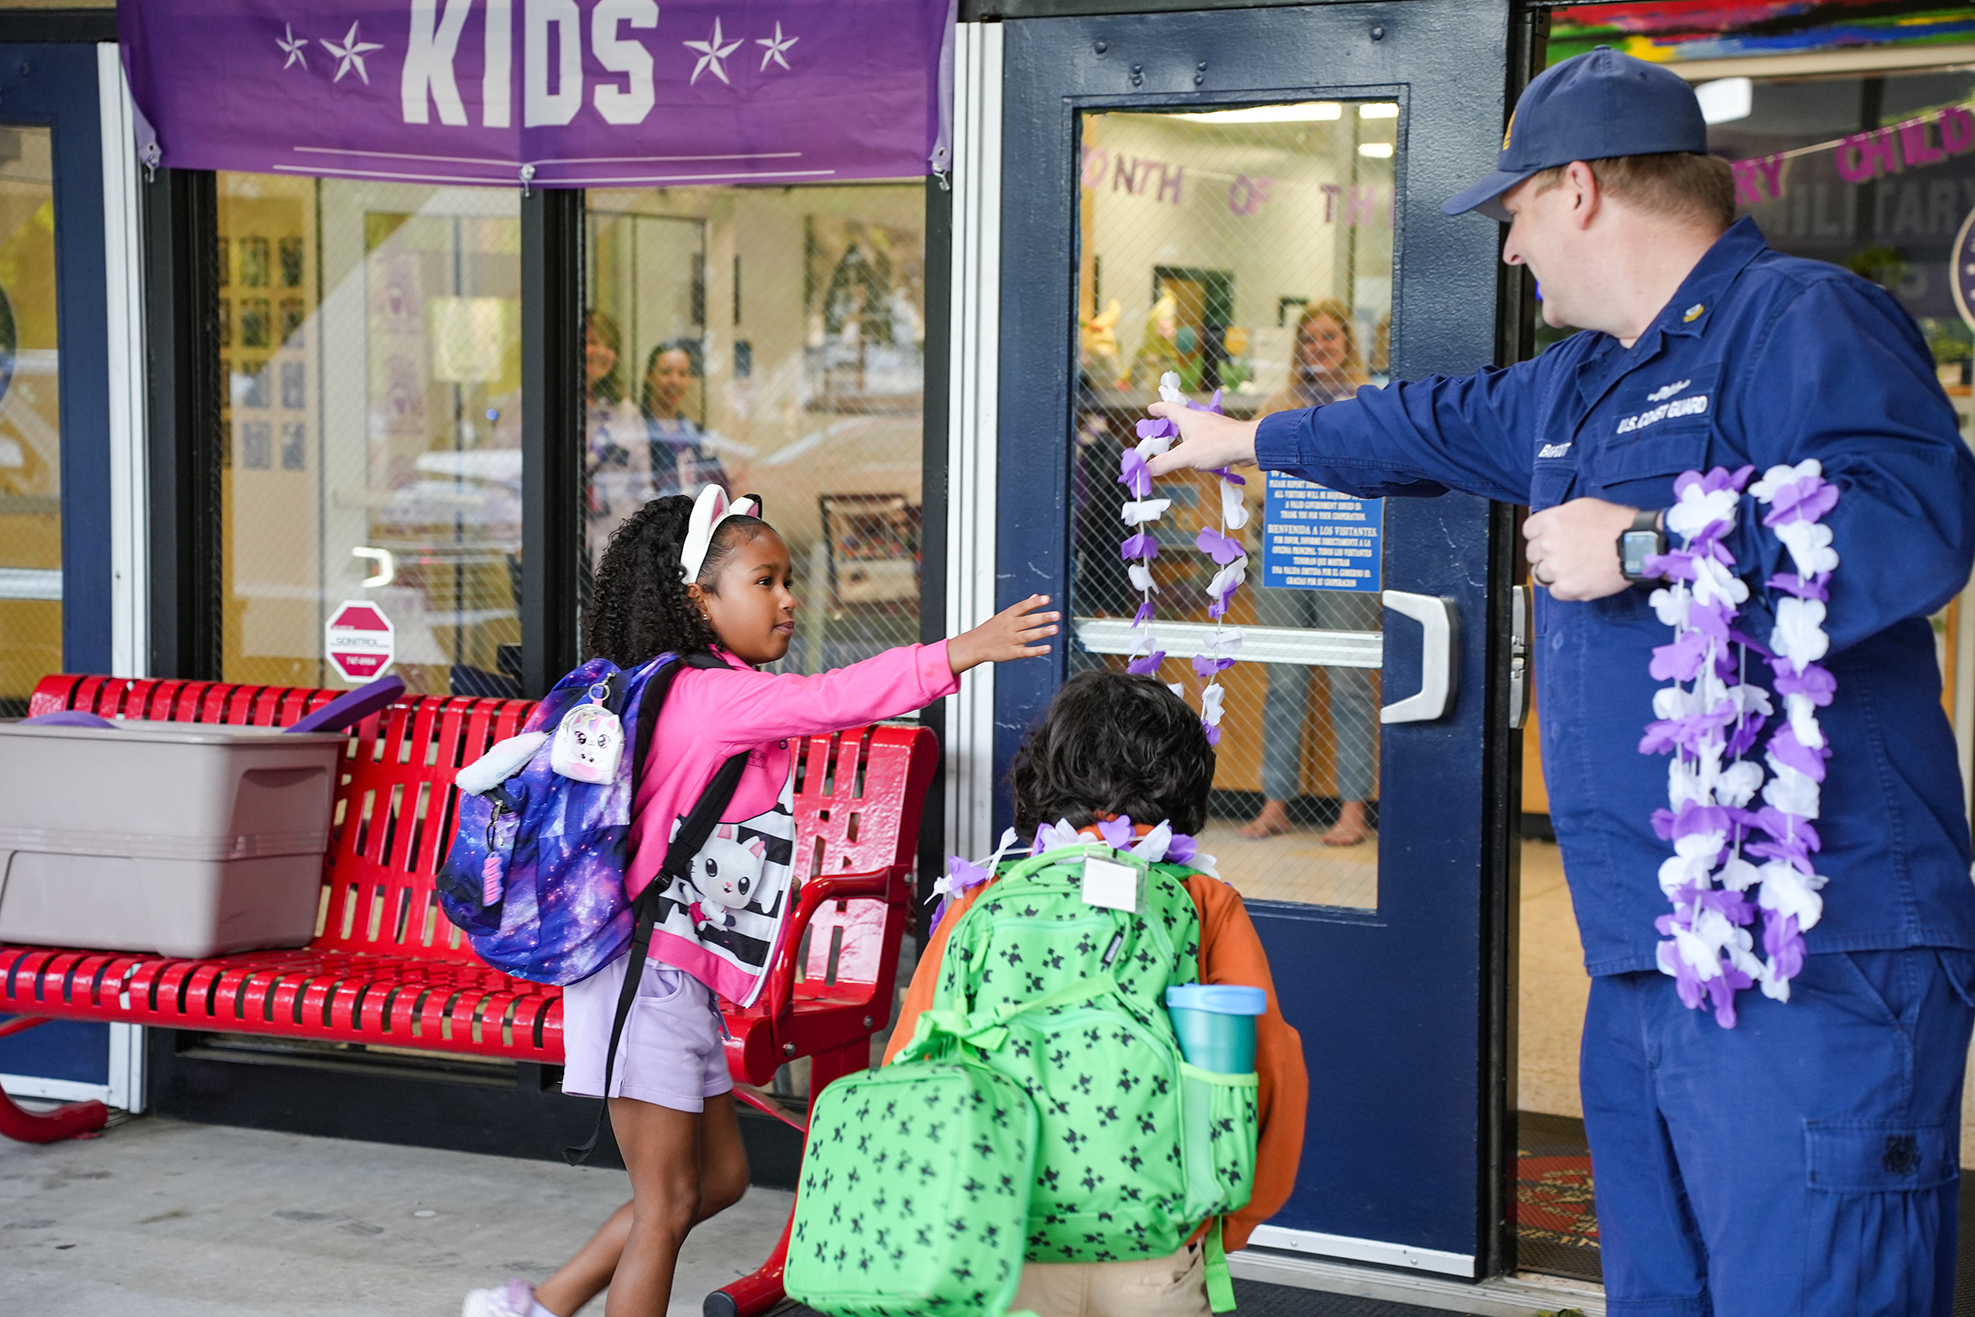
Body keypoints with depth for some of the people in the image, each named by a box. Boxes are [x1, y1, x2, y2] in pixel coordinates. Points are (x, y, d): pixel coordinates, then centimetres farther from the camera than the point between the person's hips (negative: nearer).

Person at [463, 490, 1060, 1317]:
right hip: (648, 972, -10)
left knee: (719, 1176, 16)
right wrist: (959, 653, -38)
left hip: (680, 977, 10)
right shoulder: (705, 694, -18)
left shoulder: (704, 696, 13)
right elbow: (825, 700, -32)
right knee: (669, 1200, -2)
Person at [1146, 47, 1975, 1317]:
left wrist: (1647, 544, -19)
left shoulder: (1803, 320, -8)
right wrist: (1249, 438, 53)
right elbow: (1437, 426, 41)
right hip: (1646, 966, 10)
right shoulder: (1581, 388, 23)